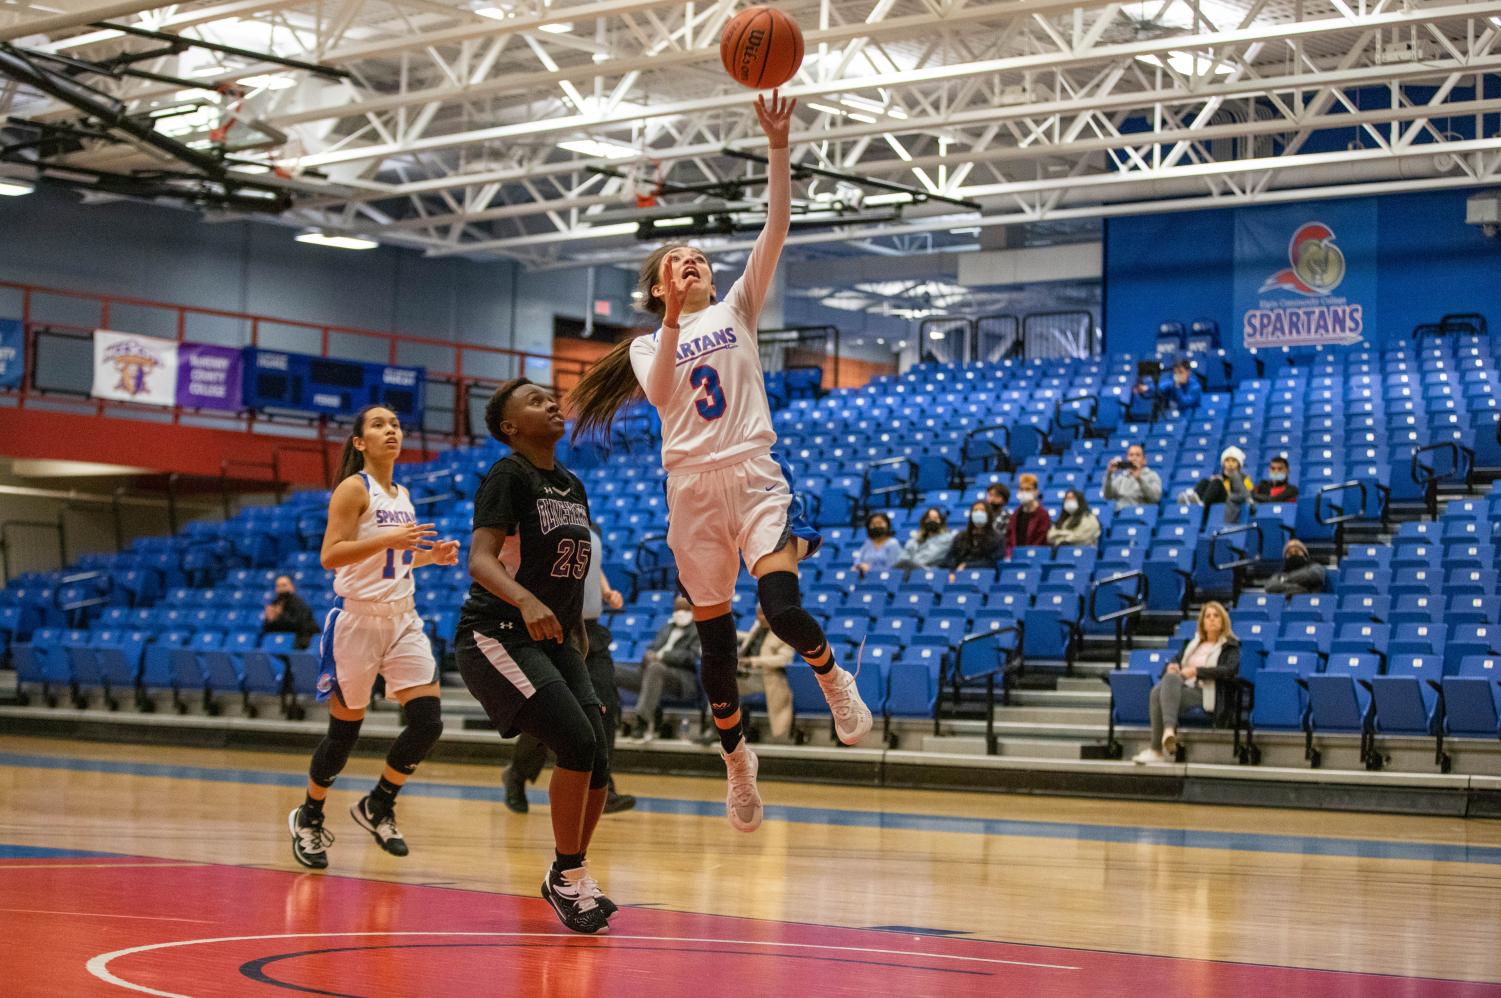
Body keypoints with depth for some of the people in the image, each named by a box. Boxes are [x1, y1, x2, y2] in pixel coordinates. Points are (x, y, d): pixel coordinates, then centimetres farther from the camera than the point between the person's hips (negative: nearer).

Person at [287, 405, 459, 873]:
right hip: (359, 619, -6)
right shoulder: (353, 489, -8)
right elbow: (330, 555, -17)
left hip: (403, 620, 6)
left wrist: (431, 556, 8)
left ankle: (378, 806, 14)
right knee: (344, 730, 2)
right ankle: (308, 818, 24)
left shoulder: (402, 495, 14)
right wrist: (389, 539, -26)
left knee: (428, 721, -6)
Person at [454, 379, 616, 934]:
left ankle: (569, 877, 20)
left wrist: (581, 645, 20)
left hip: (553, 641, 8)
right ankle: (569, 875, -7)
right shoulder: (508, 477, -10)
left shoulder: (572, 487, 14)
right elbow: (480, 560, -23)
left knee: (598, 766, 0)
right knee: (577, 742, -21)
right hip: (496, 638, -8)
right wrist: (526, 601, -41)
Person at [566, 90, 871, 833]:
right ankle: (735, 756, 23)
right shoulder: (647, 346, 12)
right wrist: (674, 319, -21)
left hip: (755, 478, -1)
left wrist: (778, 147, -11)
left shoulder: (736, 309, 12)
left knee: (781, 607, -22)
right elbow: (660, 394, -11)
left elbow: (776, 229, 0)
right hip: (692, 488, 1)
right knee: (714, 632, 6)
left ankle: (833, 679, 9)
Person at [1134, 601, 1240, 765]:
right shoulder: (1192, 643, 29)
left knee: (1170, 679, -34)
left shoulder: (1230, 647, 11)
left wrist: (1197, 671, -15)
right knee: (1158, 690, -31)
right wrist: (1171, 666, -1)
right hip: (1182, 690, 5)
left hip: (1205, 696, -5)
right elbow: (1175, 661, 25)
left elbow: (1230, 670, -7)